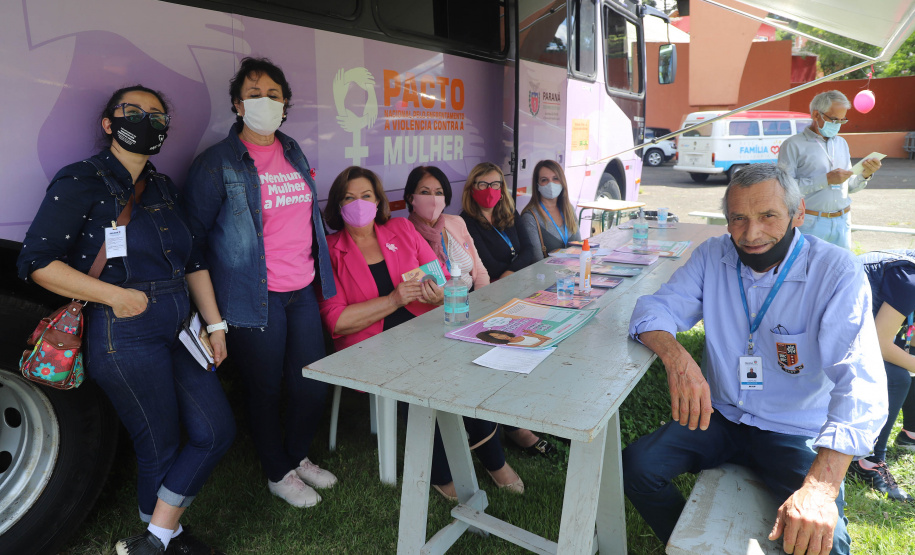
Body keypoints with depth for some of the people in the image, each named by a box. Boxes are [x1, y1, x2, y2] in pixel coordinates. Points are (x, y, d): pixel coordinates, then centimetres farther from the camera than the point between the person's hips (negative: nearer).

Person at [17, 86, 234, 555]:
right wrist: (114, 295, -17)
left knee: (217, 432, 6)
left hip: (178, 329, 8)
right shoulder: (81, 182, -6)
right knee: (161, 447, 5)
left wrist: (215, 324, 13)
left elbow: (193, 261, 17)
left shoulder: (163, 189, 15)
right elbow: (37, 262, -10)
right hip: (124, 335, -7)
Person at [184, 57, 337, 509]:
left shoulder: (295, 154, 12)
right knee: (265, 389, 8)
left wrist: (320, 276, 21)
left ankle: (297, 455, 38)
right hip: (255, 299, -6)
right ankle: (278, 474, 30)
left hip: (302, 291, 6)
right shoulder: (217, 163, -7)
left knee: (313, 382, 12)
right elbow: (194, 238, -4)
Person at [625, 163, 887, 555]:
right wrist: (676, 357, -34)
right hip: (721, 418, 3)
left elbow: (859, 384, -26)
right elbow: (655, 308, -9)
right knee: (634, 466, -14)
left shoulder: (837, 273, -16)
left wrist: (821, 487, -39)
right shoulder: (714, 256, -4)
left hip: (797, 434, -3)